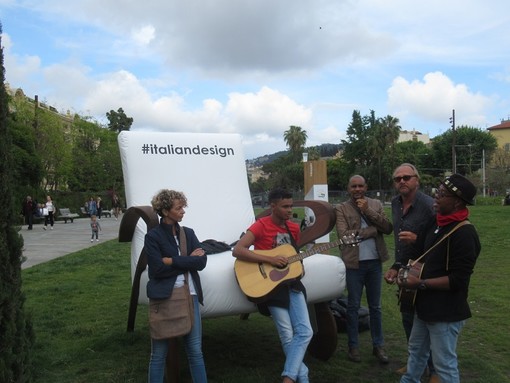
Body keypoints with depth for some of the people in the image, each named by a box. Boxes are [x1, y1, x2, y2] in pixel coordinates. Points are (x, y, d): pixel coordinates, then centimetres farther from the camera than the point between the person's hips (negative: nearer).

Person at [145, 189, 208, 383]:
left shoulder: (189, 233, 11)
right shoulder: (153, 236, -3)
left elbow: (202, 262, -2)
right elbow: (158, 269, -14)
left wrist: (173, 260, -11)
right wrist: (188, 260, -7)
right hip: (163, 298, -4)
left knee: (195, 351, 8)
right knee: (159, 353, 6)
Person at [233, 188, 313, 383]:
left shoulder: (293, 228, 8)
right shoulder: (261, 225, -13)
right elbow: (237, 251, -23)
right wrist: (270, 260, -26)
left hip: (291, 283, 6)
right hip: (271, 284, -6)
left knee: (305, 332, -3)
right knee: (288, 336, -1)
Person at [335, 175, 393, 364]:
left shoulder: (376, 204, 7)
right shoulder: (341, 208, -3)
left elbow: (388, 228, -5)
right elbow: (344, 234, -16)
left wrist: (368, 211, -13)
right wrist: (372, 230, -15)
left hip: (375, 262, 3)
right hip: (354, 263, -3)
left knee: (375, 306, 12)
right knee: (353, 306, 7)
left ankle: (378, 346, 23)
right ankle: (353, 346, 18)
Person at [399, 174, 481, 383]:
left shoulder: (464, 233, -22)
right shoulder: (439, 224, 8)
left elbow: (458, 280, -24)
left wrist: (421, 284, -22)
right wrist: (414, 270, 8)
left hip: (446, 311, -9)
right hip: (426, 306, 9)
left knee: (444, 364, 5)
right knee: (416, 350, 25)